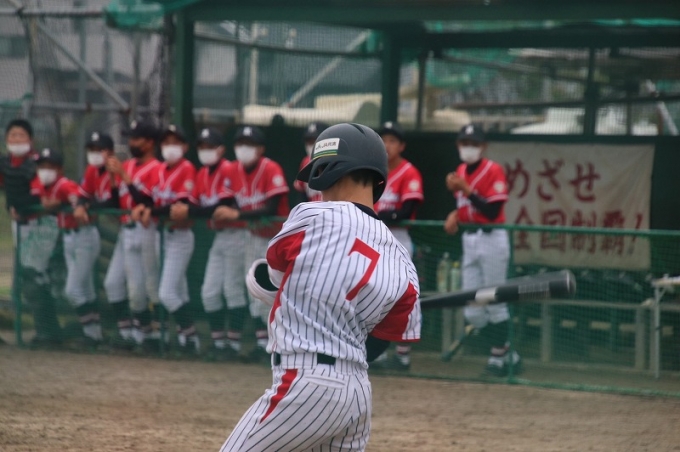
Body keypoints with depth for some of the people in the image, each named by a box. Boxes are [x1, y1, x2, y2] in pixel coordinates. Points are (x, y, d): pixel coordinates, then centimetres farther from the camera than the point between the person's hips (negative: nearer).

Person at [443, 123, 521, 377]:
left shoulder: (493, 171, -10)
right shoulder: (460, 171, 12)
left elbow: (492, 211, -18)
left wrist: (466, 190, -24)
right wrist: (454, 215, 1)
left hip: (491, 239, -8)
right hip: (469, 241, 8)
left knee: (495, 303, -1)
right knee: (473, 313, 6)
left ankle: (498, 356, 10)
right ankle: (506, 353, 18)